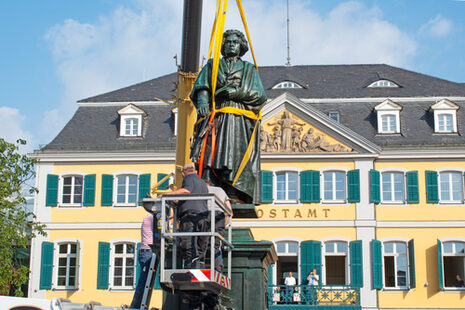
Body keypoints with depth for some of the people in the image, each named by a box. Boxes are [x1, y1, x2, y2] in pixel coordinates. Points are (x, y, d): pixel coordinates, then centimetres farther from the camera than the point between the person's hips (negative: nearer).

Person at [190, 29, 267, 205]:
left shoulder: (249, 70, 21)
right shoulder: (211, 66, 24)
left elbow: (259, 96, 8)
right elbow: (201, 88, 12)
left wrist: (235, 92, -4)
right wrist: (203, 101, -10)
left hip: (240, 119, -1)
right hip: (216, 118, 1)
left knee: (236, 157, -16)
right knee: (211, 151, -17)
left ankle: (234, 195, -22)